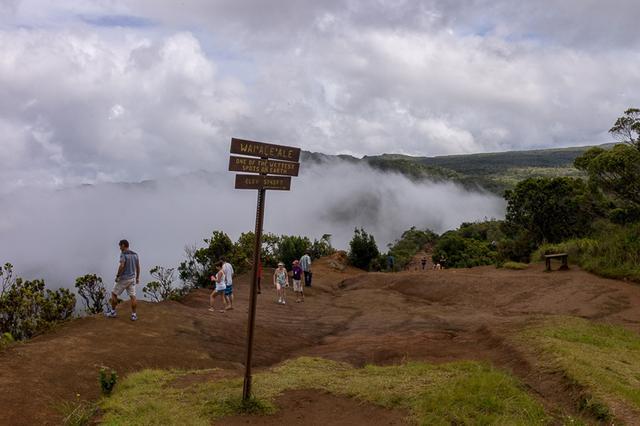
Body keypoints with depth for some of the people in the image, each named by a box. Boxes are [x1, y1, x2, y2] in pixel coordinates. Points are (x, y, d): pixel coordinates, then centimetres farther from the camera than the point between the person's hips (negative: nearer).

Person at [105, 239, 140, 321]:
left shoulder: (123, 254, -15)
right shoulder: (135, 254, 6)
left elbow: (121, 266, -25)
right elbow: (138, 267, 9)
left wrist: (117, 276, -15)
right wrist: (137, 278, 18)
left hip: (123, 278, -6)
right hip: (132, 278, 6)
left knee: (114, 294, 12)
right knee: (132, 297, 5)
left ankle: (112, 312, 19)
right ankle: (134, 315, 2)